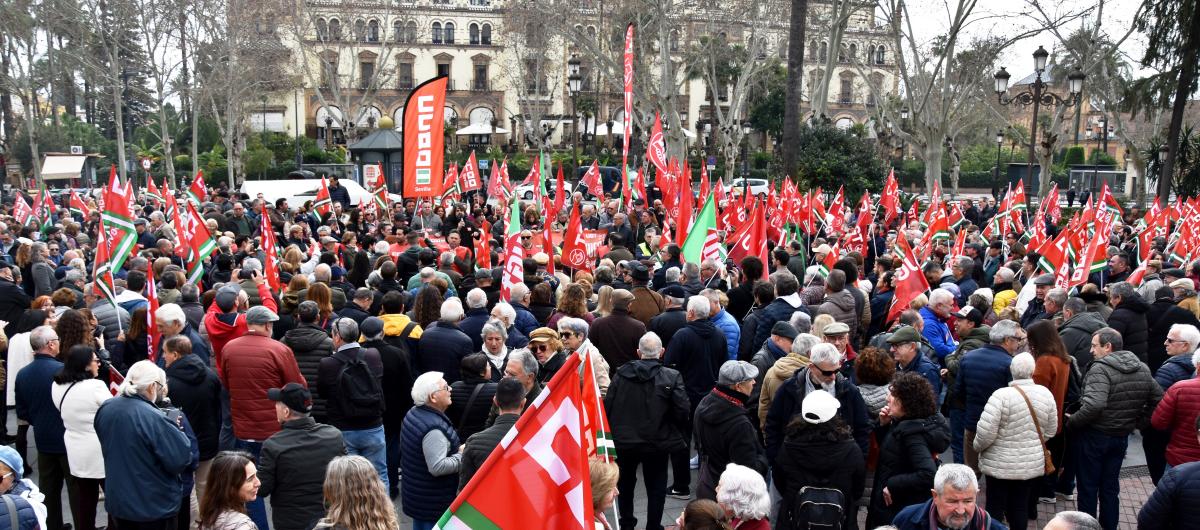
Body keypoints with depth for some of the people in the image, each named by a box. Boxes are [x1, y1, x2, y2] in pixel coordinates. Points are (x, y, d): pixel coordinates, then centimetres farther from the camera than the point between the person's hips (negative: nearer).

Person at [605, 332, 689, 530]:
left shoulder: (621, 373, -6)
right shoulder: (672, 377, -13)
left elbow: (608, 406, -7)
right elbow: (683, 410, -17)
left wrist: (614, 431, 7)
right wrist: (679, 435, 2)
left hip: (624, 440, 2)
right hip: (658, 443, -2)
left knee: (625, 483, 23)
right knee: (656, 487, 13)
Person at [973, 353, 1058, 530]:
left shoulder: (1001, 395, -19)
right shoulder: (1046, 393, -4)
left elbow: (985, 433, -20)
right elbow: (1050, 431, 7)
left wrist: (978, 446, 0)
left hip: (1000, 464, -4)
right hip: (1033, 464, 4)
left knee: (995, 508, 9)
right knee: (1020, 508, 15)